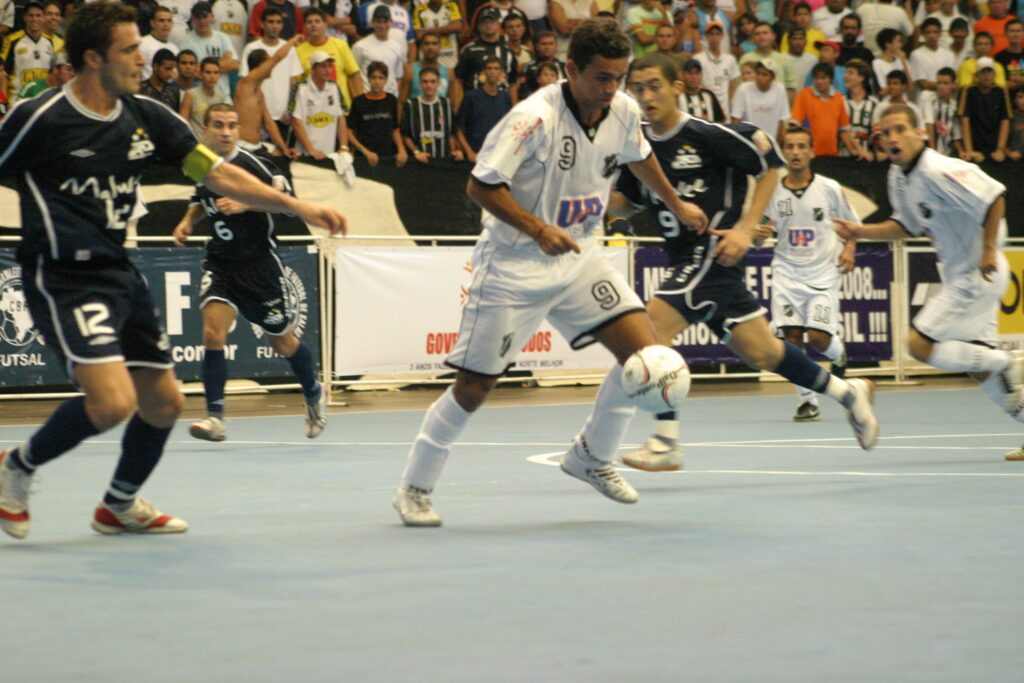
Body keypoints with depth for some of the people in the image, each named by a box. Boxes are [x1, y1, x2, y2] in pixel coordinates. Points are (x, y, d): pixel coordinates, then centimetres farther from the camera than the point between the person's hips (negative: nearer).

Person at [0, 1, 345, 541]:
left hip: (119, 273, 7)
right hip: (62, 278, -7)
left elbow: (217, 175, 7)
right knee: (113, 402, -22)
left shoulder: (146, 117, 5)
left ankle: (119, 506, 36)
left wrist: (297, 206, 1)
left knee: (164, 403, 12)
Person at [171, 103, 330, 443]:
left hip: (259, 263, -4)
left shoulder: (250, 163, -15)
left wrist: (246, 204, -32)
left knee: (283, 341, 11)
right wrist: (188, 220, 5)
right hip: (220, 262, 4)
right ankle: (215, 417, -15)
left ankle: (314, 394, 39)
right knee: (213, 332, -18)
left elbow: (286, 195, -21)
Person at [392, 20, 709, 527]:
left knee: (642, 350, -9)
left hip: (579, 257, 6)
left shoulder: (624, 113, -4)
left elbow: (639, 158, 20)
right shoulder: (535, 118, -24)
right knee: (475, 385, -3)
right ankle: (414, 489, 15)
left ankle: (591, 456, 14)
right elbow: (481, 185, -22)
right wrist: (539, 230, -31)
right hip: (513, 264, -6)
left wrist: (676, 205, 29)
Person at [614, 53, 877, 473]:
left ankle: (666, 444, -14)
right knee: (760, 352, 13)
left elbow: (768, 163, -5)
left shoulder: (705, 135, -12)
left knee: (652, 330, -20)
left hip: (715, 251, -7)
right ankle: (846, 393, 32)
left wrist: (746, 228, -11)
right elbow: (624, 205, 18)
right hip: (685, 259, 7)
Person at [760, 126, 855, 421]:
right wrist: (760, 234, -12)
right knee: (791, 336, -9)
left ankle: (839, 355, 25)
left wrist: (849, 249, -7)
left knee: (818, 337, -13)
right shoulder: (772, 190, 2)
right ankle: (807, 400, 4)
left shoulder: (829, 188, -1)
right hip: (787, 271, 2)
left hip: (823, 272, -2)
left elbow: (853, 224, 10)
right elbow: (763, 228, 11)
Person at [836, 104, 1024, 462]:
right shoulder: (899, 176, 6)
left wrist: (988, 250, -21)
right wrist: (861, 231, 7)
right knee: (977, 365, 12)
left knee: (919, 345, -11)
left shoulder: (938, 171, -23)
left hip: (977, 275, -10)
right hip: (958, 275, 10)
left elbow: (994, 196, -26)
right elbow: (908, 225, 19)